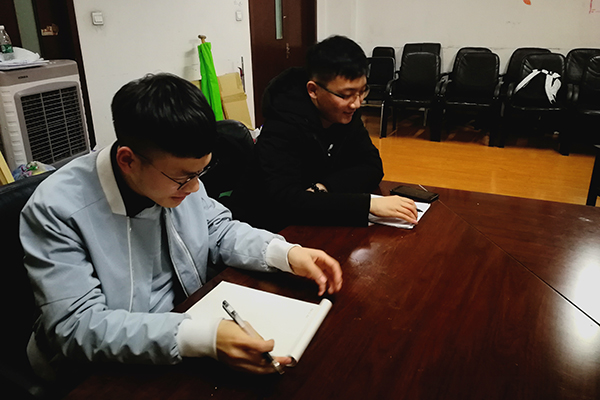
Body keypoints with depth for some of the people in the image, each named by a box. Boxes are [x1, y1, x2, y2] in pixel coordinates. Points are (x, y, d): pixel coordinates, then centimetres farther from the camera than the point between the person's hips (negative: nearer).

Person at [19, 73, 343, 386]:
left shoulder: (177, 172, -8)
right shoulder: (56, 210, -24)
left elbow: (219, 231, 6)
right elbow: (76, 327, -27)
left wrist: (286, 254, -12)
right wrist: (201, 339, -38)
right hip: (99, 375, -5)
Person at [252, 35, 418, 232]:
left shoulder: (345, 114, -4)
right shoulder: (282, 127, -25)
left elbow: (372, 166, -2)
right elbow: (285, 201, -36)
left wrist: (323, 188, -21)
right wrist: (368, 203, -39)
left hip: (322, 226, 6)